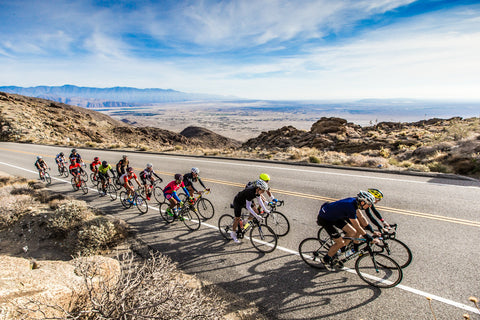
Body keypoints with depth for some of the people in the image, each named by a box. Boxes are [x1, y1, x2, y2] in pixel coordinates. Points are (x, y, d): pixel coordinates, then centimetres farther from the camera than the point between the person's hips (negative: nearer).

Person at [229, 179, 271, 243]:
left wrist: (265, 210, -1)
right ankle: (233, 234, 18)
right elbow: (248, 207, -39)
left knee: (256, 211, 2)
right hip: (238, 202, -7)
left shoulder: (257, 191, -16)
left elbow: (259, 200, 2)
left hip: (245, 201, 8)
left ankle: (241, 222, 20)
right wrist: (256, 216, -41)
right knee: (237, 218, -3)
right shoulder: (250, 192, -39)